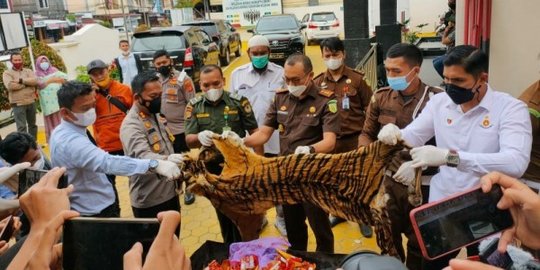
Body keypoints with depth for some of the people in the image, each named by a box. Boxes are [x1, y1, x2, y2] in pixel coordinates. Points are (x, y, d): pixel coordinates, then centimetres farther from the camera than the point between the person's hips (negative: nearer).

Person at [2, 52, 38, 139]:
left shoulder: (28, 71, 10)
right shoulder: (7, 73, 1)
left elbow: (35, 81, -9)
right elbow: (10, 86, -17)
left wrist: (21, 80, -17)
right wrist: (27, 83, -10)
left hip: (31, 102, 4)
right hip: (18, 104, -4)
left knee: (32, 125, 15)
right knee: (21, 127, -6)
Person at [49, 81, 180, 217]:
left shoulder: (64, 132, 3)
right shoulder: (71, 141, -31)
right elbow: (107, 162, -47)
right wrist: (154, 165, -57)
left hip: (91, 209, 10)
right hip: (95, 215, -10)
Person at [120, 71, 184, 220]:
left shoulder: (156, 115, 7)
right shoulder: (131, 125, -21)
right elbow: (142, 156, -37)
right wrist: (166, 160, -56)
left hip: (170, 193, 8)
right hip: (149, 202, -8)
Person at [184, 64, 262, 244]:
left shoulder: (238, 102, -9)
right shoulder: (194, 106, -4)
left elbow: (255, 133, -4)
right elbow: (189, 140, -9)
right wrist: (199, 137, -31)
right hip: (213, 169, 2)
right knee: (223, 213, 19)